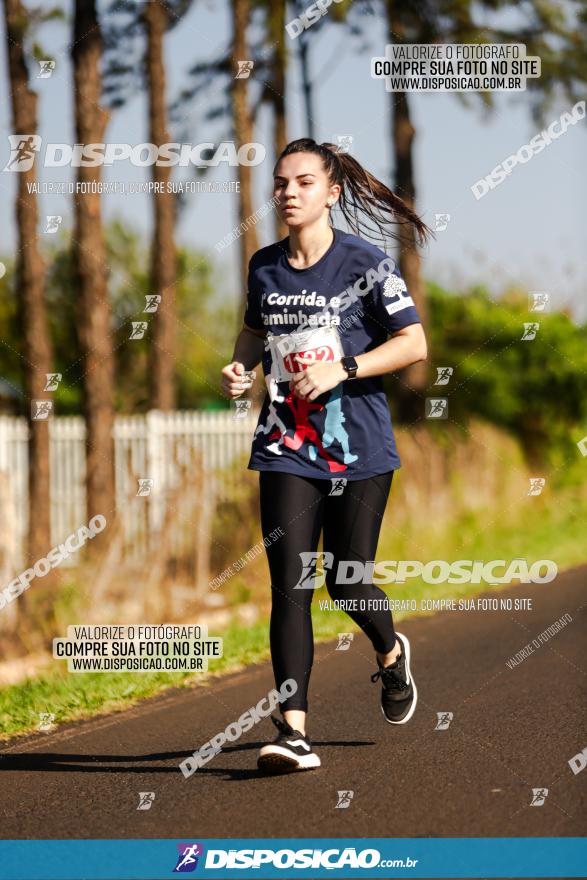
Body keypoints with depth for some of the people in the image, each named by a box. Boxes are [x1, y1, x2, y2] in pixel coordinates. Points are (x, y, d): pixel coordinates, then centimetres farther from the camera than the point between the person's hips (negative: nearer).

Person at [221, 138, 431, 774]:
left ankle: (391, 656, 40)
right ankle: (294, 731, -11)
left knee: (346, 583, 5)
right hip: (286, 447, 3)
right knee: (290, 585, -9)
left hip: (358, 447, -3)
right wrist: (239, 368, 5)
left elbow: (414, 343, -7)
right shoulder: (264, 266, 7)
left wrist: (342, 369, -17)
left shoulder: (364, 264, -6)